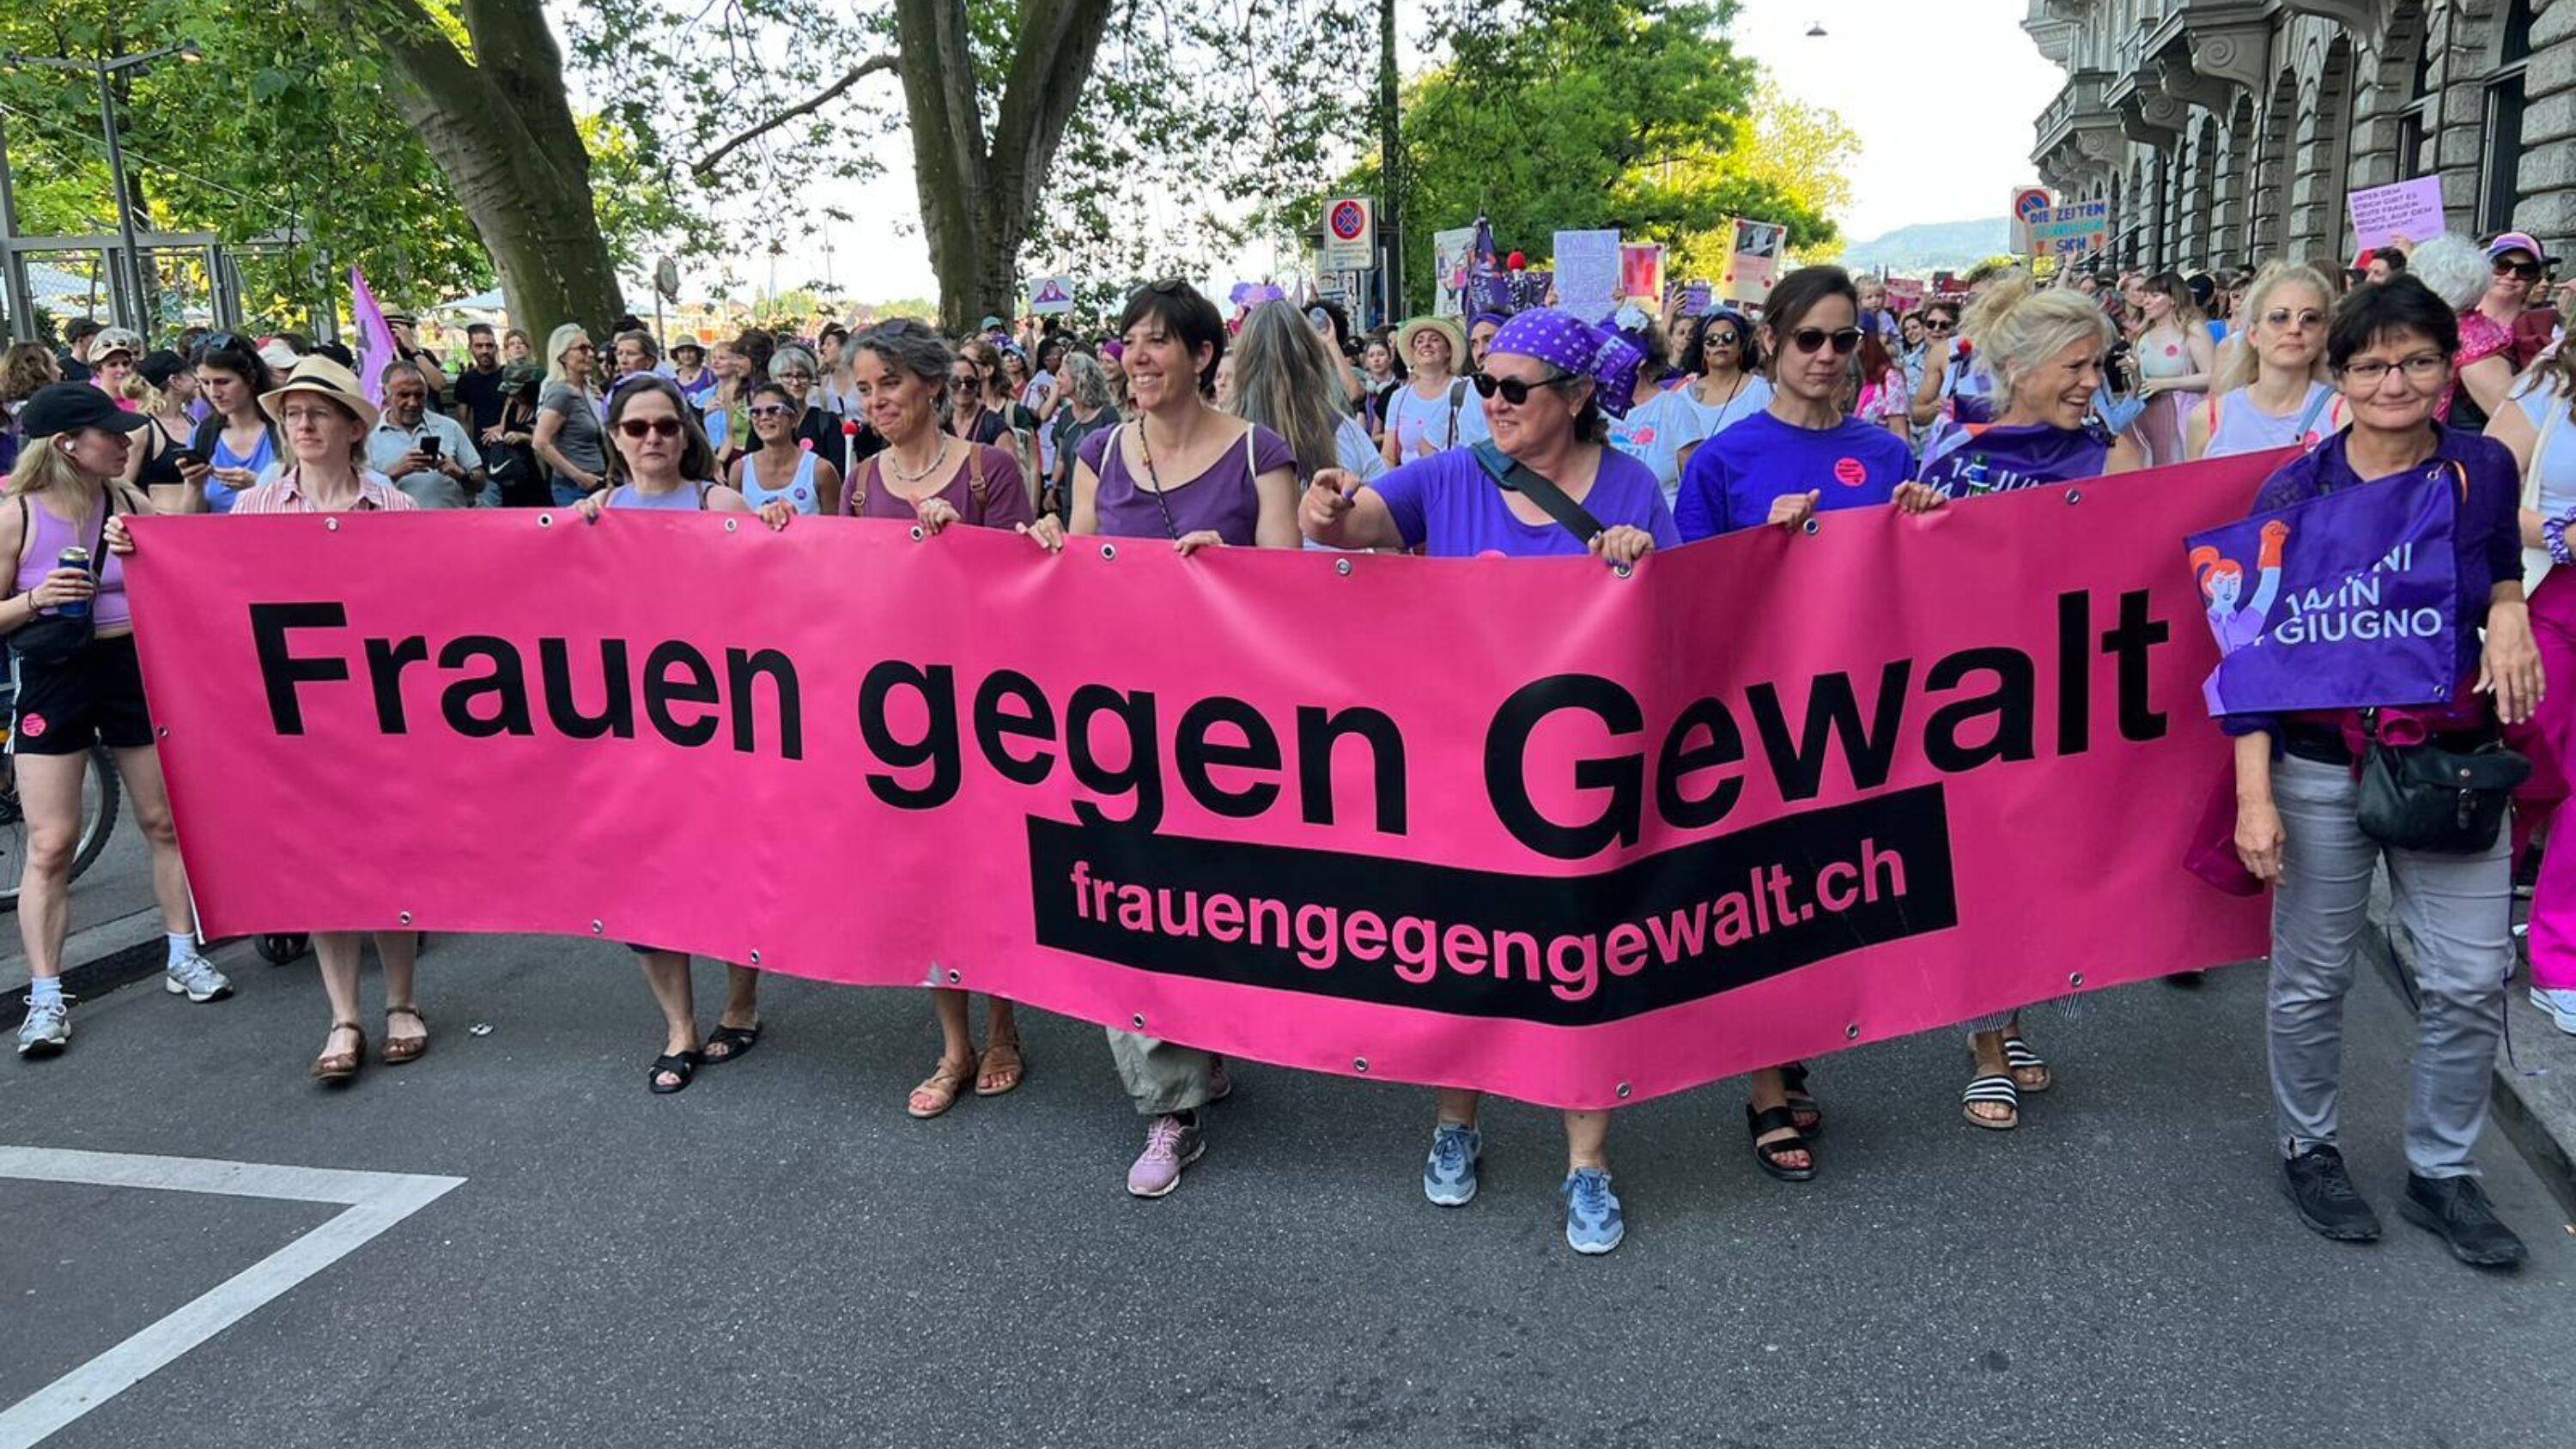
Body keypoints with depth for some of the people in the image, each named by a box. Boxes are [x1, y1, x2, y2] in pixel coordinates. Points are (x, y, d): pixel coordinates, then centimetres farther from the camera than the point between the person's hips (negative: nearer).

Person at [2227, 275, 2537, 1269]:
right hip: (2324, 770, -3)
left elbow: (2503, 570, 19)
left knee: (2472, 981, 6)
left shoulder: (2483, 468, -1)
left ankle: (2441, 1173, 25)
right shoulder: (2294, 493, -9)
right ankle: (2308, 1149, 29)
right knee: (2313, 979, 8)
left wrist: (2508, 613, -7)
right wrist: (2255, 796, -14)